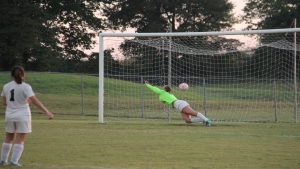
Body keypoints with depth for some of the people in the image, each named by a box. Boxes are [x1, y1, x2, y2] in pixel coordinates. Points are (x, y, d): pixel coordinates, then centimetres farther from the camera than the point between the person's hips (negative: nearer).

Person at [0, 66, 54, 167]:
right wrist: (47, 112, -21)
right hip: (23, 116, -4)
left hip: (10, 116, 4)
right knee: (20, 141, 1)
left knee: (8, 139, 17)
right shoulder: (25, 87, -11)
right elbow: (35, 101, -20)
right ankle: (14, 161, -6)